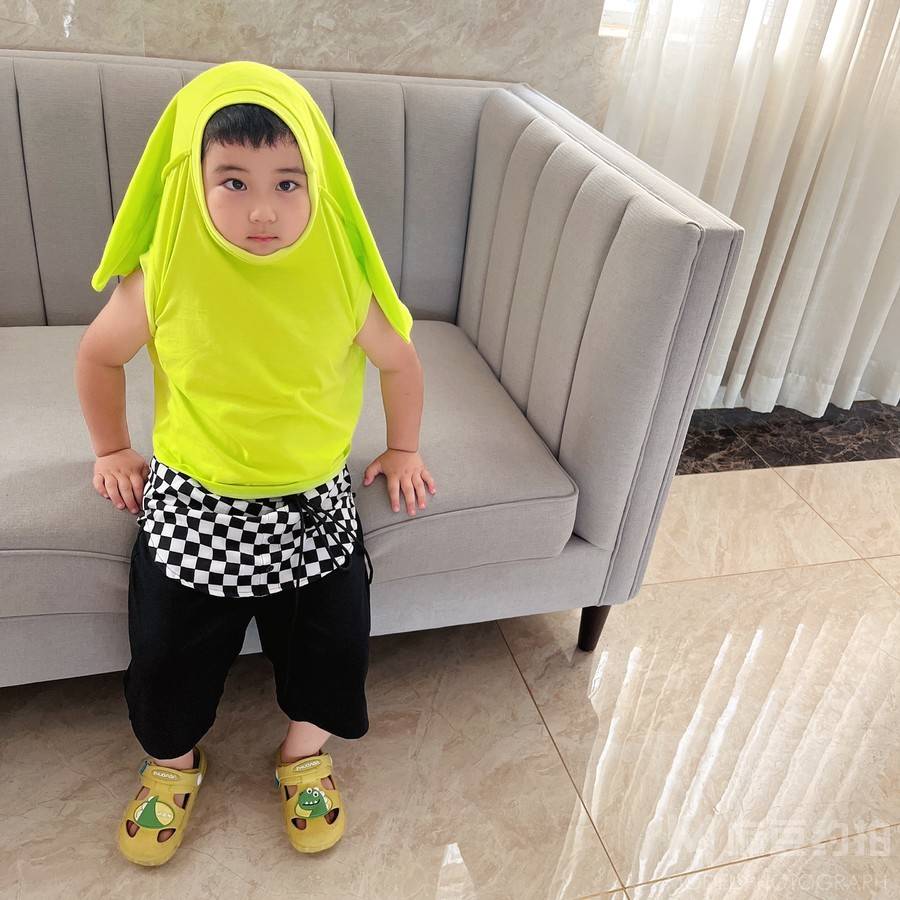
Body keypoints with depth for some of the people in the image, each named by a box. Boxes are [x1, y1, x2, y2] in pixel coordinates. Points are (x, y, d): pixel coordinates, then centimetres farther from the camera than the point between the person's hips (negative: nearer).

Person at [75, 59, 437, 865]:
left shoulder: (344, 277, -16)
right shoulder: (164, 277, -17)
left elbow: (399, 362, 2)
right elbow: (99, 356, 3)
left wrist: (403, 450, 9)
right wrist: (112, 450, 10)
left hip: (313, 497, 1)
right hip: (192, 499, 0)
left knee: (333, 637, 5)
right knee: (167, 645, 7)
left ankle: (304, 752, 36)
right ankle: (173, 762, 39)